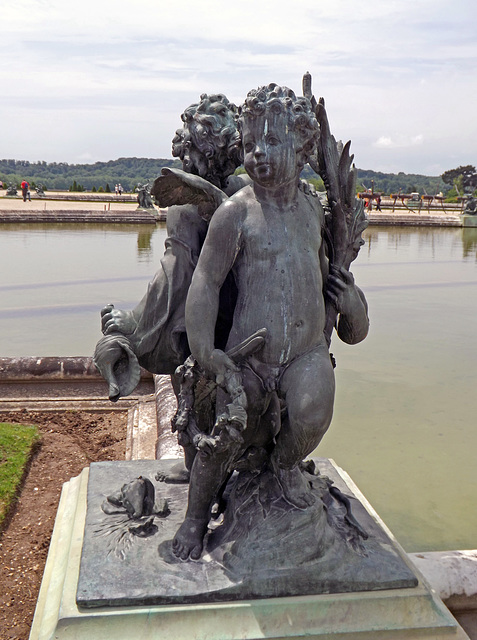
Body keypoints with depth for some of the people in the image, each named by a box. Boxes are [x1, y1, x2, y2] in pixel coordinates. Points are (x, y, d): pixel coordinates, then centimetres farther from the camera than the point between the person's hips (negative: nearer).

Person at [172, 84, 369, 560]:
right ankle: (196, 517, 27)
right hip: (250, 351, -3)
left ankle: (285, 463, 20)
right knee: (225, 440, -1)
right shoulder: (235, 212, -7)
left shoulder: (312, 207, 10)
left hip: (308, 349, 4)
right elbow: (206, 281, -9)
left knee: (310, 420, -18)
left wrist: (344, 294, 22)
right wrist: (205, 350, -14)